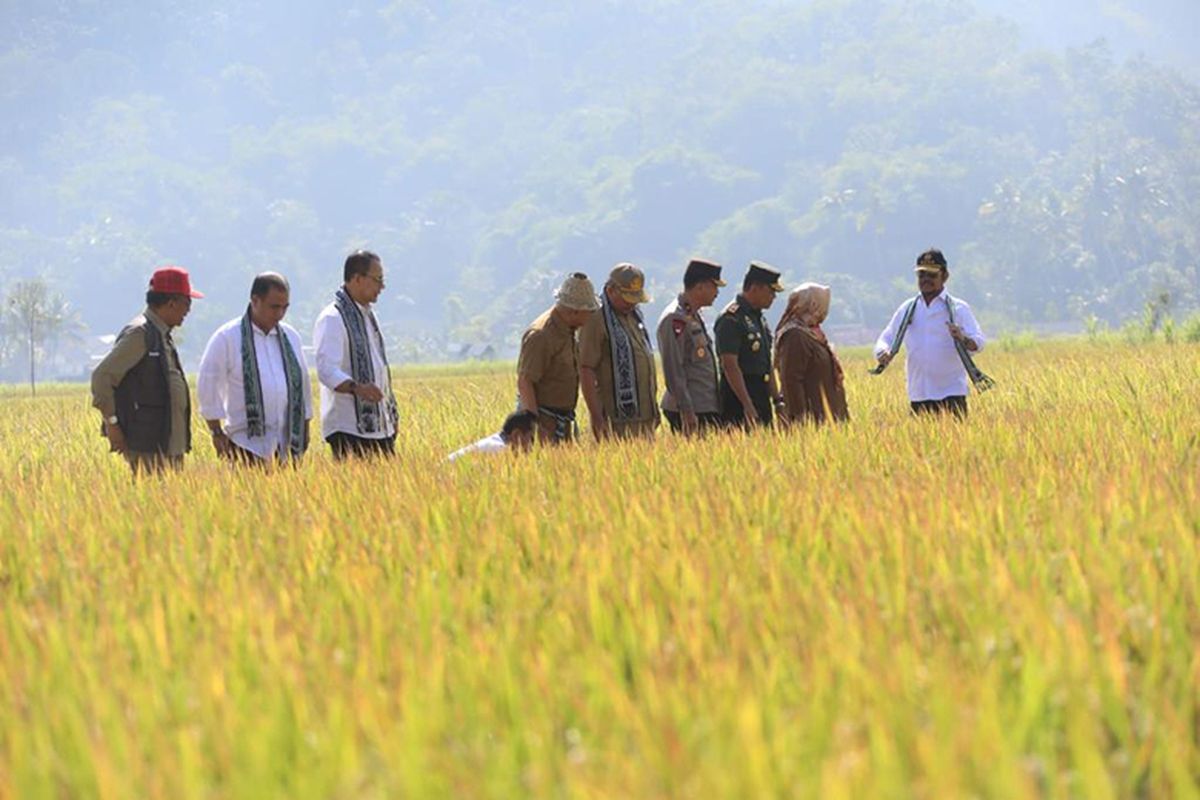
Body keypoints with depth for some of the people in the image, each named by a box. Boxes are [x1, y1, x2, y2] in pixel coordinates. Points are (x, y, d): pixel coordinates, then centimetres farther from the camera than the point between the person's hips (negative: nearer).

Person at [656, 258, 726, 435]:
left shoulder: (694, 317, 18)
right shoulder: (674, 319, -14)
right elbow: (673, 371, -19)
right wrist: (687, 412, -21)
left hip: (706, 408, 10)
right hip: (691, 411, -10)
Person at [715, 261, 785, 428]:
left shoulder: (758, 319, 18)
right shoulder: (731, 319, -12)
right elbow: (730, 366, -19)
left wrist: (777, 400, 19)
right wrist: (747, 405, -23)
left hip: (761, 400, 9)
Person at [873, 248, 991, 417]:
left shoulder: (958, 309, 1)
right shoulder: (907, 309, 12)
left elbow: (979, 342, -8)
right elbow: (886, 339, 13)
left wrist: (964, 340, -32)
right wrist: (884, 353, -11)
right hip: (919, 395, 3)